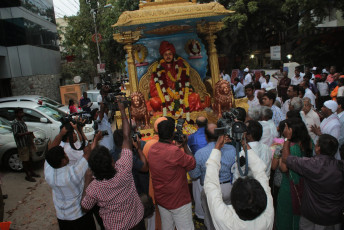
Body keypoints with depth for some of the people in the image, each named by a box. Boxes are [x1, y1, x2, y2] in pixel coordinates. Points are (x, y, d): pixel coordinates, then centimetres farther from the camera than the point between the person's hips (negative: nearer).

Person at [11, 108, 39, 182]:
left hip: (28, 143, 9)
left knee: (30, 158, 18)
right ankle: (28, 175, 10)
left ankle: (31, 172, 32)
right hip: (22, 145, -9)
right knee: (25, 160, 0)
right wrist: (26, 133, -30)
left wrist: (30, 134, 7)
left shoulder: (22, 121, 13)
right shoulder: (15, 123, -16)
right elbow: (16, 134, -22)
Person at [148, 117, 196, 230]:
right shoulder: (175, 152, -28)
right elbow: (192, 163, -13)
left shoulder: (152, 149, -4)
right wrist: (185, 145, -5)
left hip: (161, 199, 7)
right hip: (179, 201, -7)